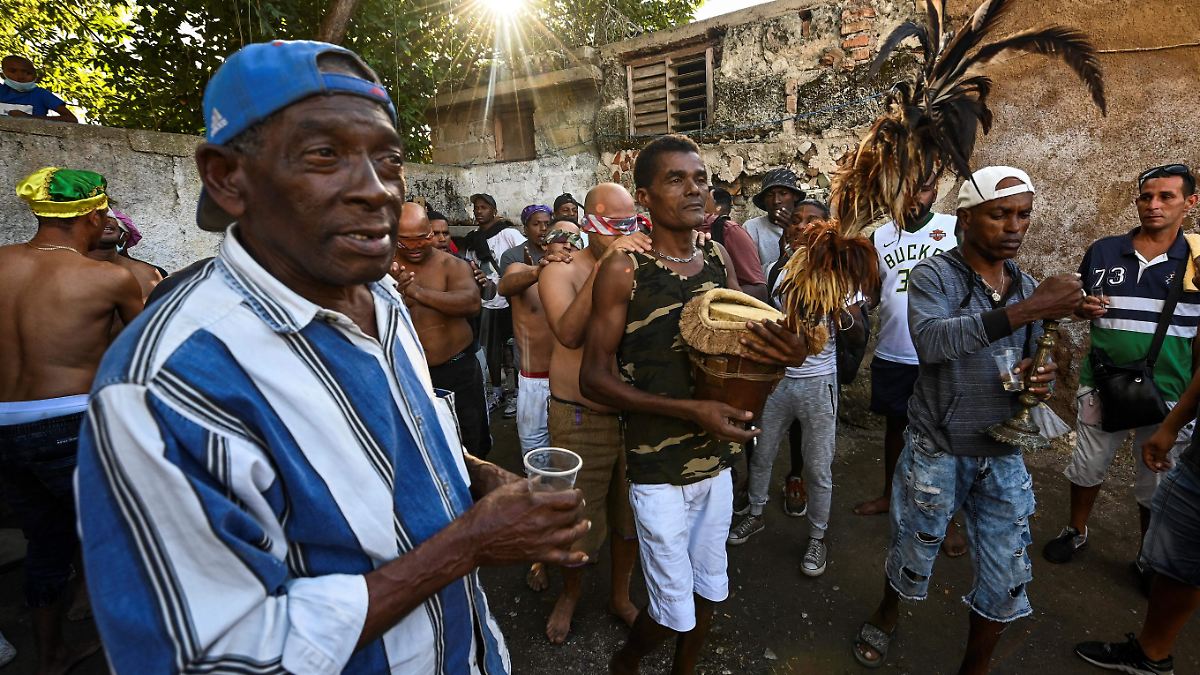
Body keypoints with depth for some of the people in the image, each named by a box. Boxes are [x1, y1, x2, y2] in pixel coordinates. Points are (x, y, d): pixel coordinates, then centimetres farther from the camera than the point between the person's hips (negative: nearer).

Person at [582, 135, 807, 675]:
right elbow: (594, 377, -14)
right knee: (675, 609, 8)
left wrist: (785, 352, -14)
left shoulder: (719, 259, 1)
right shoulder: (623, 271, -14)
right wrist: (690, 410, -23)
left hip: (718, 462, 5)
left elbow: (749, 342, 11)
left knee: (708, 590, 20)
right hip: (659, 471, -5)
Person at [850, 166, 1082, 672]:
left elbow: (1028, 361, 16)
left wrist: (1039, 379, -7)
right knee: (914, 555, 15)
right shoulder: (933, 276, -12)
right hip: (937, 450, -4)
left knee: (1006, 579, 11)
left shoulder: (1026, 285, 5)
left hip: (1003, 454, 5)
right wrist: (1028, 309, -36)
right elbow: (931, 340, -32)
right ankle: (886, 617, 46)